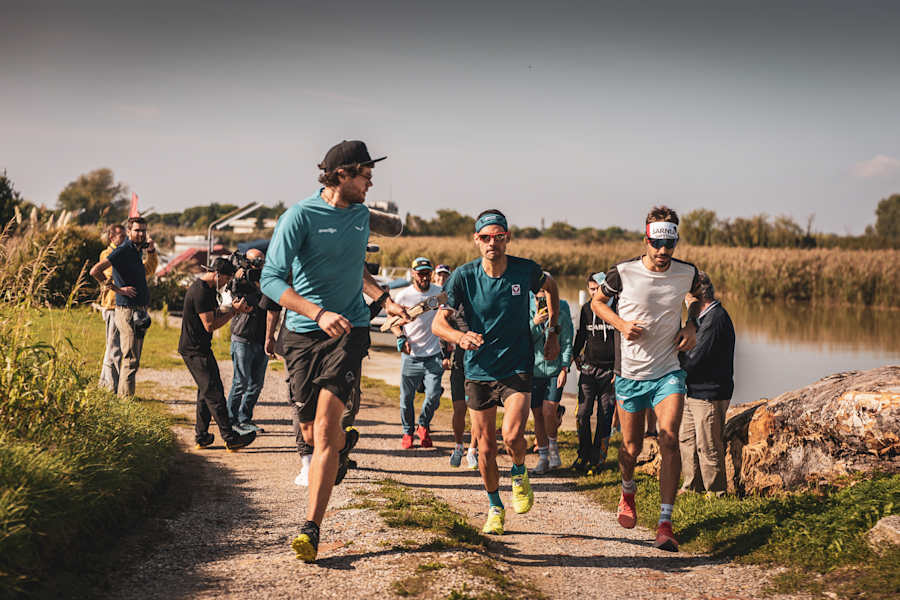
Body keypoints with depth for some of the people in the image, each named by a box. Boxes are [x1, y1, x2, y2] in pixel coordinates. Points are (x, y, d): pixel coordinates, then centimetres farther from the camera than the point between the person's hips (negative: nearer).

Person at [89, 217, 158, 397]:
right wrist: (117, 289, -16)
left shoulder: (137, 251, 14)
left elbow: (148, 270, 35)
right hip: (127, 310, -9)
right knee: (131, 358, -9)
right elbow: (95, 271, -20)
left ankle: (123, 394, 18)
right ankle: (126, 394, -5)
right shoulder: (122, 250, -11)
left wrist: (151, 250, 18)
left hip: (140, 311, 9)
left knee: (134, 357, 11)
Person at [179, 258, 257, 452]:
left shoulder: (208, 289, 13)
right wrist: (233, 311, -15)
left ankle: (201, 437, 21)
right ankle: (230, 439, -7)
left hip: (200, 348, 11)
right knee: (214, 393, -9)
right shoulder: (200, 292, -20)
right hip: (195, 350, -11)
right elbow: (210, 325, -22)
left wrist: (234, 308, 3)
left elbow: (216, 314, 19)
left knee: (206, 391, 15)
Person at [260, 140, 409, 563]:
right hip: (303, 333, -1)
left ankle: (311, 529, -14)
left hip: (350, 329, 2)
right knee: (311, 431, 10)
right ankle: (343, 444, 48)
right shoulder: (299, 216, -9)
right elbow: (270, 279, -17)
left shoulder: (360, 215, 10)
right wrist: (318, 313, -29)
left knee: (325, 425, -14)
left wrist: (384, 299, 13)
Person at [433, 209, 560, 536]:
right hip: (478, 371, 1)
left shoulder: (526, 270, -8)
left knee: (512, 436, -21)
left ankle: (520, 474, 13)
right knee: (486, 447, 6)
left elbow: (551, 287, 16)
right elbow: (438, 323, -10)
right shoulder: (464, 276, -10)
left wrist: (553, 331, 11)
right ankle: (495, 507, 28)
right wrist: (460, 336, -31)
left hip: (517, 368, -1)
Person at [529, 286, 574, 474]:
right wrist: (534, 323, -20)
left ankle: (553, 445, 14)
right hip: (533, 370, 2)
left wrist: (564, 368, -7)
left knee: (549, 412, -13)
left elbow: (567, 343, 1)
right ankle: (543, 457, 17)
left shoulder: (561, 314, -2)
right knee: (538, 415, 5)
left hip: (555, 369, -2)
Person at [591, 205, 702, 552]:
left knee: (669, 440, -17)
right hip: (630, 374, 0)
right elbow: (597, 302, 7)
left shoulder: (687, 274, -5)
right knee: (631, 447, 10)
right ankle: (628, 491, 45)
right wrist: (621, 323, -11)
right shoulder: (623, 273, -12)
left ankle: (665, 524, -14)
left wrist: (691, 325, 3)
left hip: (668, 373, 0)